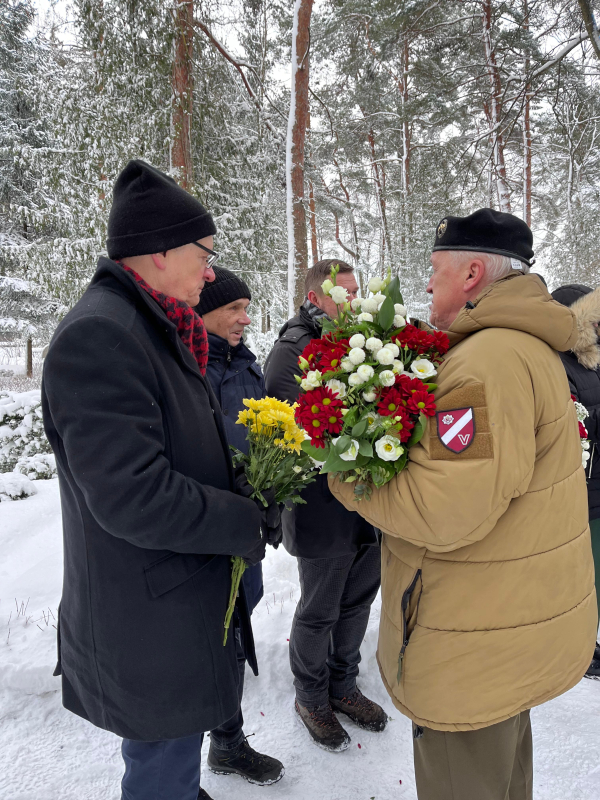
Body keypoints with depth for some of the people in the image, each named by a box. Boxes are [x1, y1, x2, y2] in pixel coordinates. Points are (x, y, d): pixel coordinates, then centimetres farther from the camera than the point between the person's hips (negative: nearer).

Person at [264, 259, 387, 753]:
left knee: (357, 602, 21)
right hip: (324, 508, -6)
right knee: (319, 611, 13)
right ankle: (311, 696, 38)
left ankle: (343, 686, 45)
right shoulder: (292, 350, -11)